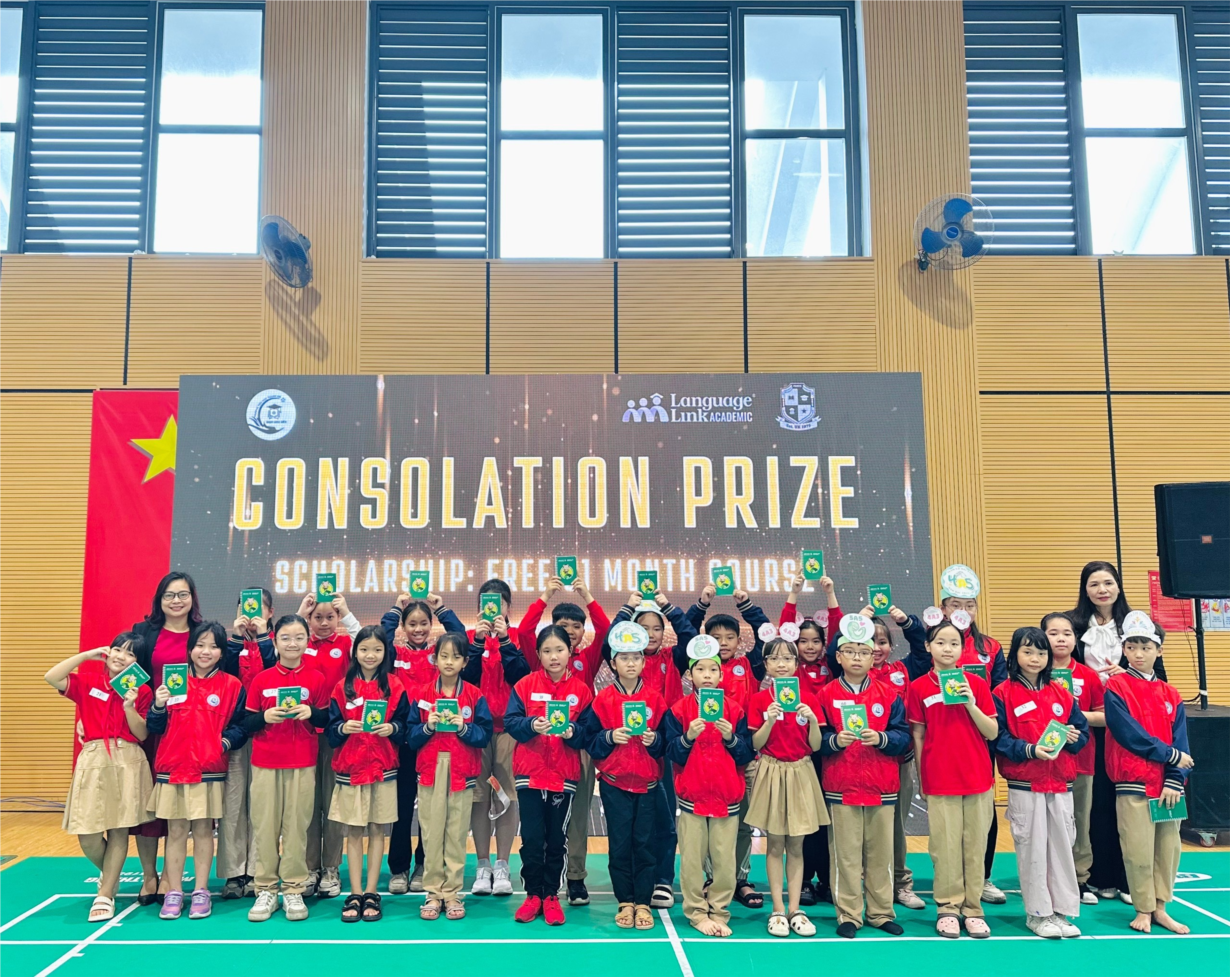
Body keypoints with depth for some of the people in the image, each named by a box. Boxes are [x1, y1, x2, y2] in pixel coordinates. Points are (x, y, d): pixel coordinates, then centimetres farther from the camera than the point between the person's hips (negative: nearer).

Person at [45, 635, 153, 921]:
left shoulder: (141, 691, 4)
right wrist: (87, 655, -7)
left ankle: (106, 893, 13)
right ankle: (110, 874, 30)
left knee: (119, 830, 1)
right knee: (88, 837, -1)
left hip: (128, 762, 0)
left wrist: (129, 707, -17)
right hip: (93, 760, 1)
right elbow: (51, 677, -11)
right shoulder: (87, 681, 5)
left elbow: (142, 734, -1)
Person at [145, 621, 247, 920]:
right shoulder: (172, 681, 7)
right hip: (172, 769, 2)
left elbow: (240, 726, -1)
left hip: (210, 771, -1)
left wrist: (226, 741, -19)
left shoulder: (232, 686, 1)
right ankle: (174, 893, 15)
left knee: (204, 830, 5)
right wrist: (159, 706, -14)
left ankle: (201, 892, 15)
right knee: (175, 831, 6)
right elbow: (155, 727, 5)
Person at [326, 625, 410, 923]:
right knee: (353, 832, 5)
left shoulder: (395, 686, 1)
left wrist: (392, 728, -19)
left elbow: (406, 726, 1)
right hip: (349, 768, 1)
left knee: (377, 831, 5)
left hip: (383, 768, -1)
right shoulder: (343, 687, 3)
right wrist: (343, 728, -18)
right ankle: (354, 895, 12)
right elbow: (330, 729, 2)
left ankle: (371, 894, 13)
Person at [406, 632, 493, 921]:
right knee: (430, 834, 2)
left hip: (462, 773, -1)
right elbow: (411, 737, 3)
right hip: (429, 771, 1)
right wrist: (427, 727, -15)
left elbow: (485, 735, -2)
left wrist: (464, 727, -17)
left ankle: (452, 893, 13)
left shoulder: (475, 696, 2)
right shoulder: (421, 694, 4)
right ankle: (433, 892, 13)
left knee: (457, 834, 2)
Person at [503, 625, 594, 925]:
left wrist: (572, 732, -20)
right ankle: (533, 894, 19)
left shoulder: (582, 691, 0)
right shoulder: (525, 684, -1)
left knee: (557, 839, 7)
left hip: (564, 776, 1)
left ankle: (551, 895, 22)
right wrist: (531, 725, -24)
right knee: (531, 838, 3)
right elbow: (510, 722, -6)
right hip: (529, 773, 0)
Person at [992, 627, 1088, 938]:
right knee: (1032, 849, 2)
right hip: (1023, 786, -4)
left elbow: (1082, 731, 10)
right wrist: (1030, 750, -23)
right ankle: (1037, 913, 13)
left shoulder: (1060, 693, 9)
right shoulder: (1003, 693, -5)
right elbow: (999, 738, -10)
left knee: (1062, 845, 8)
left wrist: (1071, 737, -11)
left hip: (1060, 784, 4)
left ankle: (1062, 910, 19)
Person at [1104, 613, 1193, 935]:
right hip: (1133, 784, -4)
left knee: (1168, 847, 8)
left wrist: (1174, 781, -9)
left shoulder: (1171, 695, 9)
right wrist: (1172, 755, -9)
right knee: (1138, 850, -1)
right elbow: (1130, 735, -12)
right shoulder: (1116, 688, -4)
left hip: (1167, 784, 4)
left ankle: (1160, 908, 21)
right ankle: (1143, 909, 14)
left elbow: (1179, 741, 3)